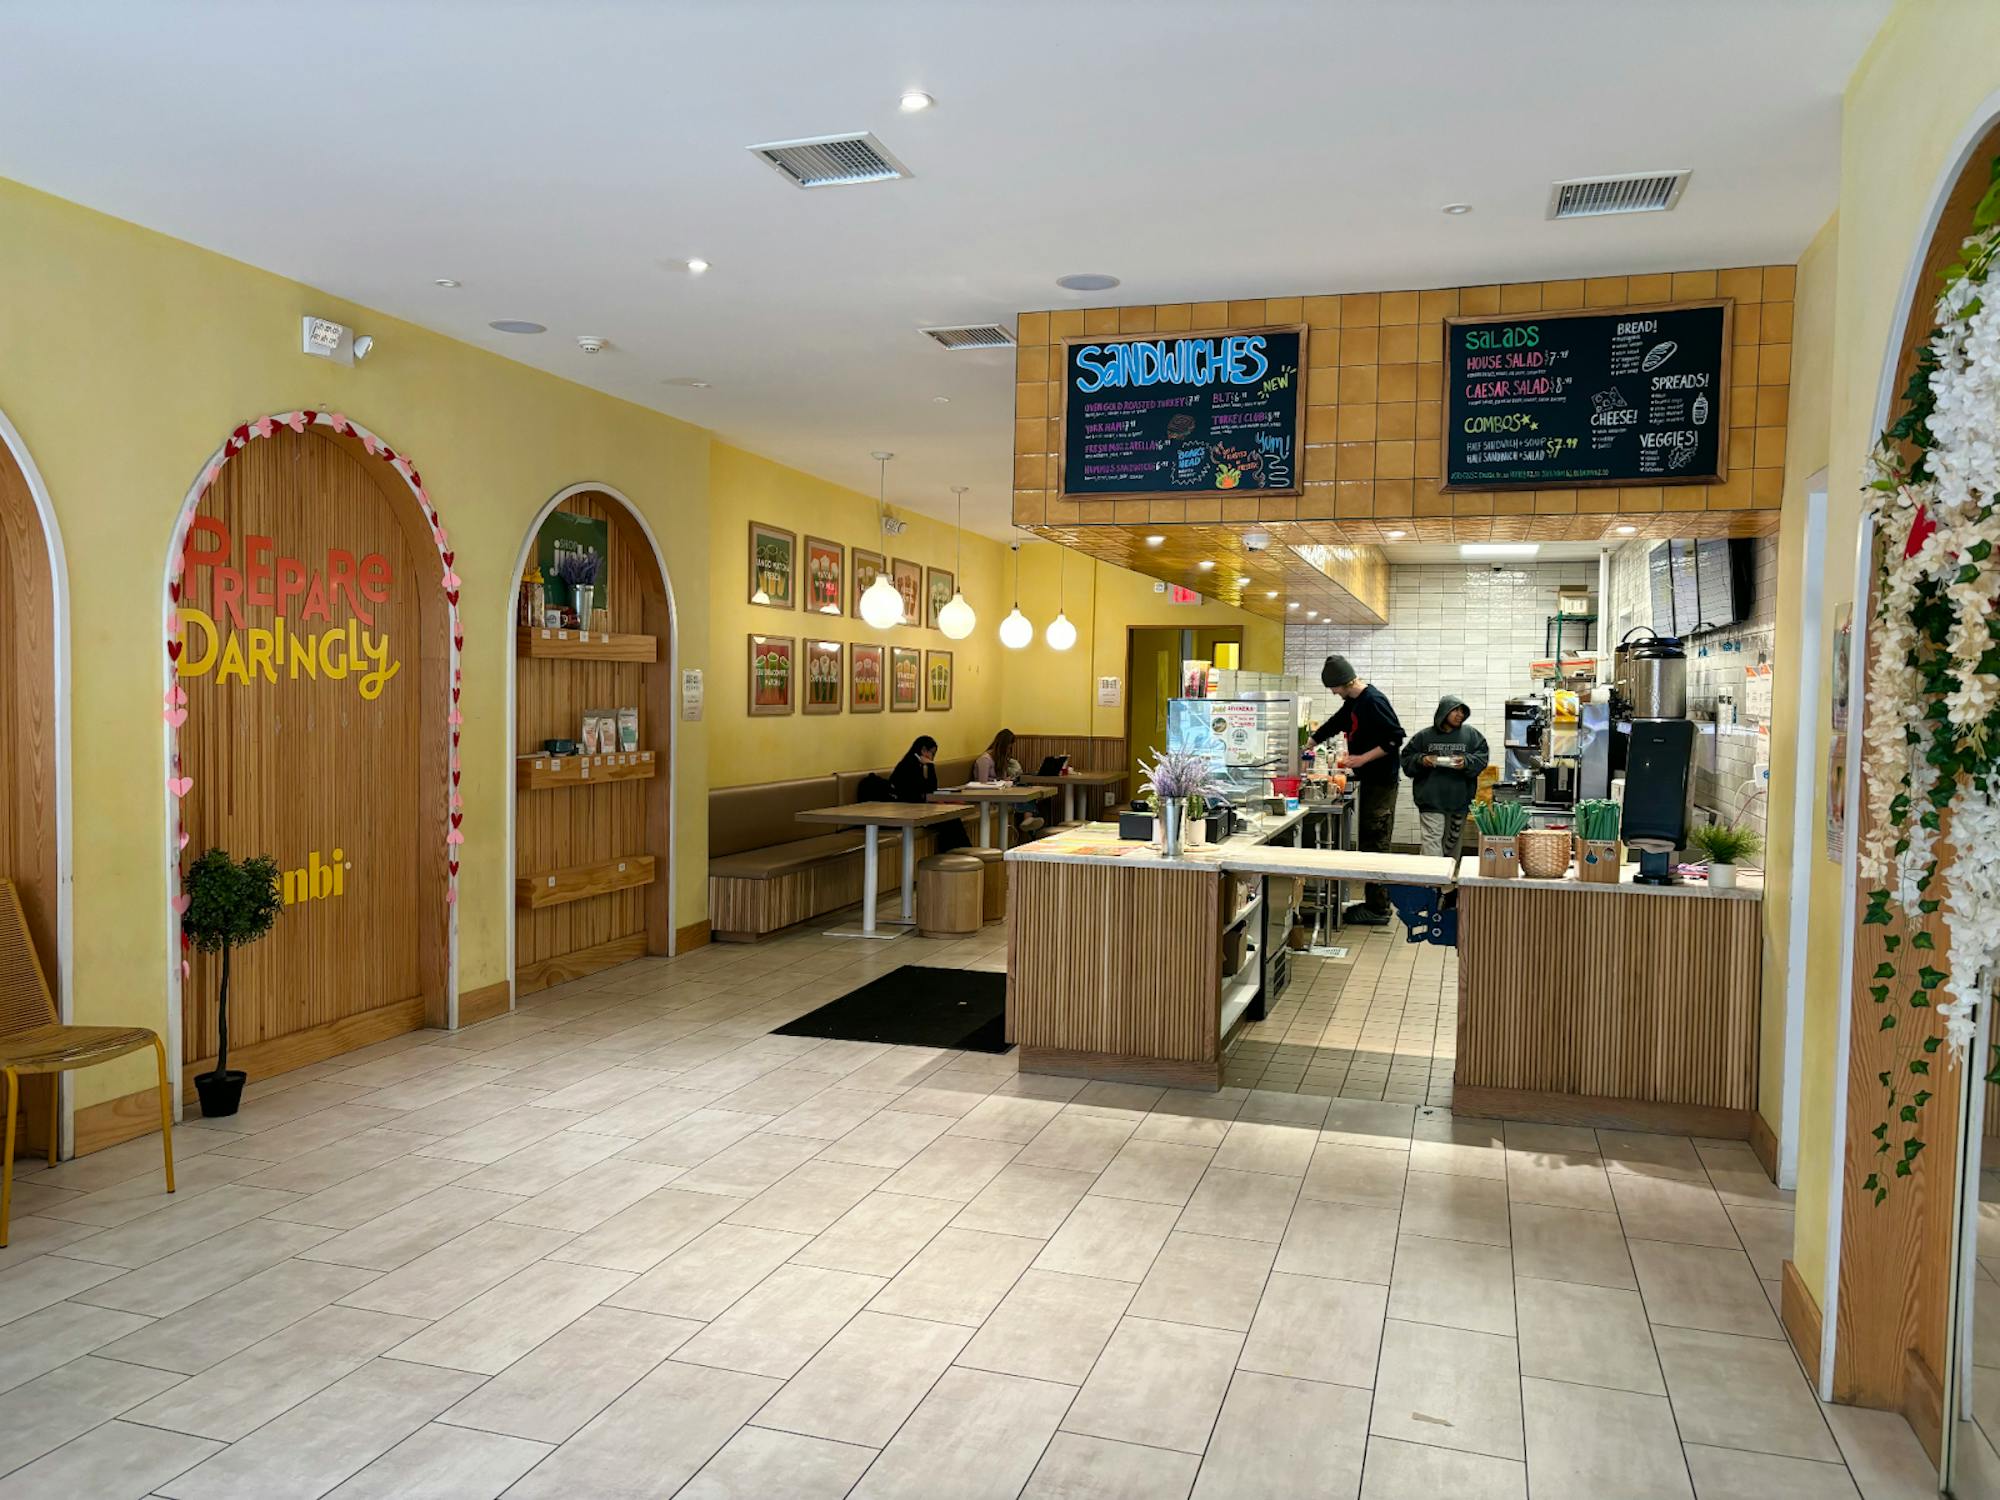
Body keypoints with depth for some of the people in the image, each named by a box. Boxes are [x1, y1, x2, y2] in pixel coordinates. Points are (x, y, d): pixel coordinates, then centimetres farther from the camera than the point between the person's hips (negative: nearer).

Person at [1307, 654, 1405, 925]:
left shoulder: (1373, 701, -17)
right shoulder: (1353, 702, 14)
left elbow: (1396, 738, -21)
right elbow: (1333, 725, 27)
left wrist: (1362, 759, -19)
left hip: (1381, 782, -10)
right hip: (1370, 781, 10)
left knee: (1375, 845, -6)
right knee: (1368, 842, 12)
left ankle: (1378, 910, -1)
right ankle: (1373, 902, 18)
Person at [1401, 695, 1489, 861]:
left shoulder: (1471, 734, 7)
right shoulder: (1424, 736, 3)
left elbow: (1481, 757, 2)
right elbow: (1407, 759, 7)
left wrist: (1466, 762, -17)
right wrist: (1421, 760, -13)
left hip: (1459, 800, 3)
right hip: (1431, 800, -3)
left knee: (1454, 841, 14)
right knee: (1432, 840, -12)